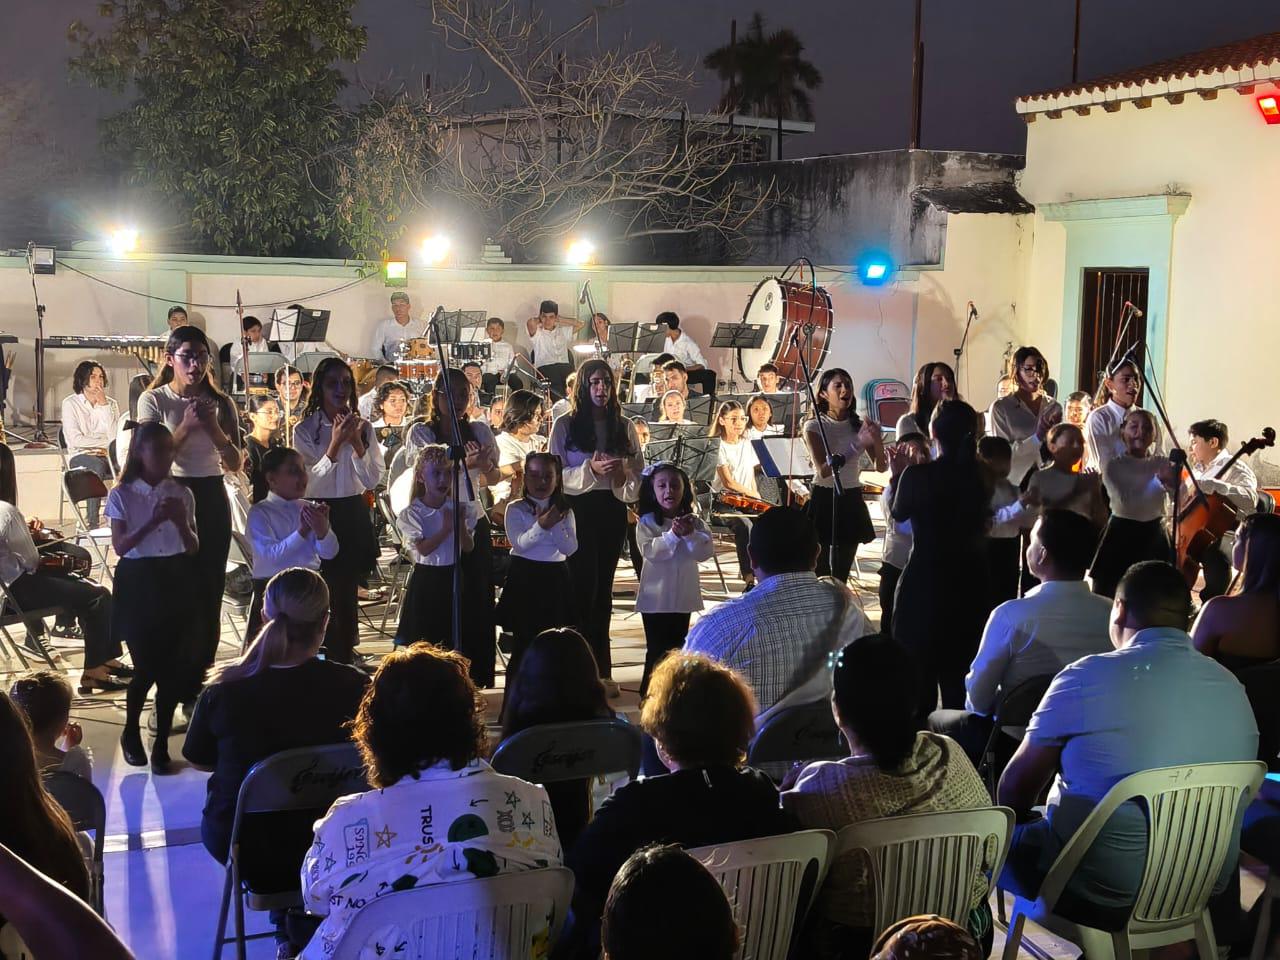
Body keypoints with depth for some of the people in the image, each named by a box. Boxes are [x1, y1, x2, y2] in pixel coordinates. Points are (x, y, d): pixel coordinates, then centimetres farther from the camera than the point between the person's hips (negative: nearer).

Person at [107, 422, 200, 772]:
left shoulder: (182, 494, 4)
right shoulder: (122, 495, -3)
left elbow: (194, 548, 3)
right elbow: (120, 546, -10)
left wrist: (182, 523, -16)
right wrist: (152, 522, -22)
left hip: (175, 582, 2)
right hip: (139, 582, -2)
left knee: (173, 666, 1)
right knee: (146, 666, -3)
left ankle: (161, 743, 14)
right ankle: (131, 733, 24)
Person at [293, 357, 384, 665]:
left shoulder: (364, 427, 3)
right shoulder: (306, 429, -5)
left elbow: (373, 480, -1)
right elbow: (309, 483, -12)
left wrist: (357, 442, -14)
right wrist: (335, 444, -21)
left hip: (354, 515, 2)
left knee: (348, 591, 7)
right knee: (330, 592, 3)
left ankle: (344, 658, 18)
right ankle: (336, 663, 16)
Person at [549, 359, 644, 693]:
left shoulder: (623, 426, 8)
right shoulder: (565, 425, -1)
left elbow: (640, 470, 9)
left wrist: (625, 472, -14)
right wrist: (590, 470, -21)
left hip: (612, 510, 3)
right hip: (579, 509, -3)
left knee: (603, 588, 8)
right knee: (583, 586, -6)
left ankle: (601, 669, 15)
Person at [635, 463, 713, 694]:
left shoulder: (693, 522, 2)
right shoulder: (647, 523, -8)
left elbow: (706, 551, -8)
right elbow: (649, 551, -21)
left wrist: (690, 535, -23)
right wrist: (673, 534, -29)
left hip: (684, 597, 4)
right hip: (656, 597, -4)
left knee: (677, 649, 14)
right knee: (657, 651, 0)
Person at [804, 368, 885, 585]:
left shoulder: (859, 426, 6)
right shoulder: (814, 427, -7)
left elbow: (881, 466, -1)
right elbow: (823, 470, -20)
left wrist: (877, 440, -21)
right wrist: (857, 445, -28)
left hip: (852, 501, 4)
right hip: (824, 500, -4)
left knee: (841, 575, 7)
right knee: (820, 576, -6)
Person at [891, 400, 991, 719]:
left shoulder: (918, 475, -17)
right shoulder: (980, 475, -5)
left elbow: (898, 513, 0)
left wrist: (899, 473, 14)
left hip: (924, 583, -4)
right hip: (970, 583, 4)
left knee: (919, 668, 9)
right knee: (960, 668, 17)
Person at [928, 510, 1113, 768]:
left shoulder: (1012, 615, -24)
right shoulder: (1112, 615, -13)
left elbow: (978, 698, -14)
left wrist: (980, 706, 11)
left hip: (1015, 741, -5)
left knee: (937, 721, 22)